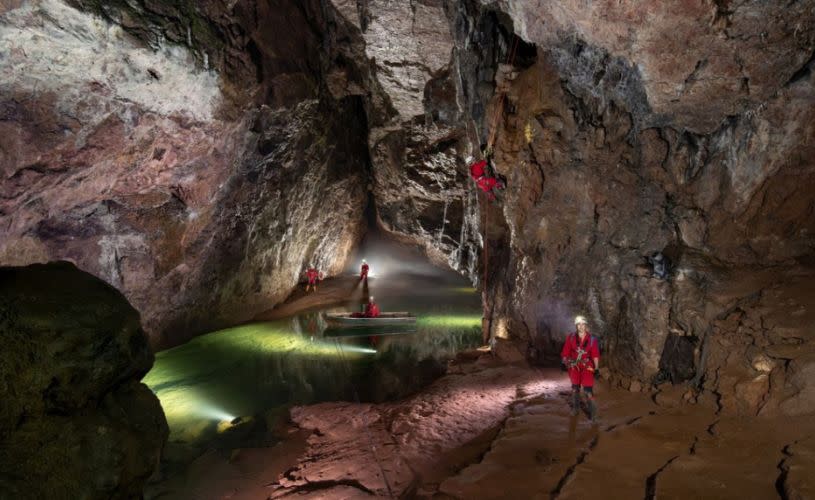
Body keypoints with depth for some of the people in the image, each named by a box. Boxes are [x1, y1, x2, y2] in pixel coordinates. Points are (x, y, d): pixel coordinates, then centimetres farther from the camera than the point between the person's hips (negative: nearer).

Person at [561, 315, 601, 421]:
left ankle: (593, 412, 0)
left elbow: (595, 354, -10)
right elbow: (566, 351, -2)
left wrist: (596, 366, -21)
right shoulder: (571, 338, -6)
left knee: (588, 389, -9)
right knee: (575, 387, 18)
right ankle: (575, 407, 39)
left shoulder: (592, 339, -8)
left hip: (587, 366, -3)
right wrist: (565, 360, -16)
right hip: (574, 366, 3)